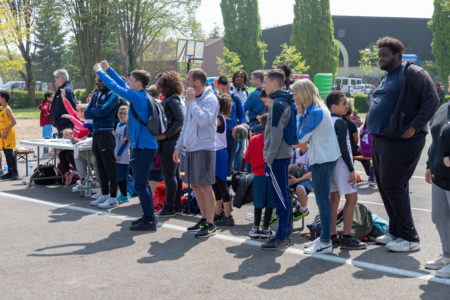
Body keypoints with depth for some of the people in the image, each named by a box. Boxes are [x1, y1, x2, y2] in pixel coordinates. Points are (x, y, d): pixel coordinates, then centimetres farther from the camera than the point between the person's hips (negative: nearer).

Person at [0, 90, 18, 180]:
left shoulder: (7, 109, -12)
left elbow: (14, 122, -18)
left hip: (9, 133, -8)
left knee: (9, 152, -10)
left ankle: (15, 173, -6)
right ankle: (10, 172, 13)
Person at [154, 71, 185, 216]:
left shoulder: (172, 100, -14)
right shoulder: (167, 100, 15)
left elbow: (181, 121, -21)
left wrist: (165, 135, -19)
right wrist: (163, 135, 12)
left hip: (170, 143, -10)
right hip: (173, 142, 10)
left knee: (169, 175, -4)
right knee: (175, 174, 14)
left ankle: (169, 207, 3)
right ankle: (177, 206, 21)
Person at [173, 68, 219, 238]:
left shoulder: (210, 99, -9)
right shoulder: (192, 100, 17)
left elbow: (203, 120, -26)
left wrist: (192, 101, -17)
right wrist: (178, 147, 19)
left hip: (204, 148, -8)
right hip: (190, 148, 9)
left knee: (205, 186, -7)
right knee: (195, 186, 12)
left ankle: (210, 224, -1)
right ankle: (204, 219, 23)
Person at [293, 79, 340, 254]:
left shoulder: (314, 112, -18)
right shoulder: (321, 108, 13)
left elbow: (301, 138, -12)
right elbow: (308, 136, 14)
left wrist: (301, 114, -7)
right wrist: (303, 114, 6)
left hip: (322, 162, -10)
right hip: (327, 158, 10)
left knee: (323, 202, -5)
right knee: (323, 200, 15)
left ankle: (326, 243, 0)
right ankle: (324, 237, 24)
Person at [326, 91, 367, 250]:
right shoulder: (340, 123, -14)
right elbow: (343, 148, -19)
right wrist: (351, 170, -15)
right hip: (341, 163, -8)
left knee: (334, 197, 10)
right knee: (352, 196, -1)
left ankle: (332, 237, 11)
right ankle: (347, 238, -3)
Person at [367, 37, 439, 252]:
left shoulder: (411, 73, -9)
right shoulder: (385, 77, 19)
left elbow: (432, 101, -16)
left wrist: (414, 127, -20)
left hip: (400, 141, -9)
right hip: (380, 139, 9)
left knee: (393, 186, -8)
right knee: (383, 186, 12)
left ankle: (410, 238, 2)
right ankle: (395, 232, 25)